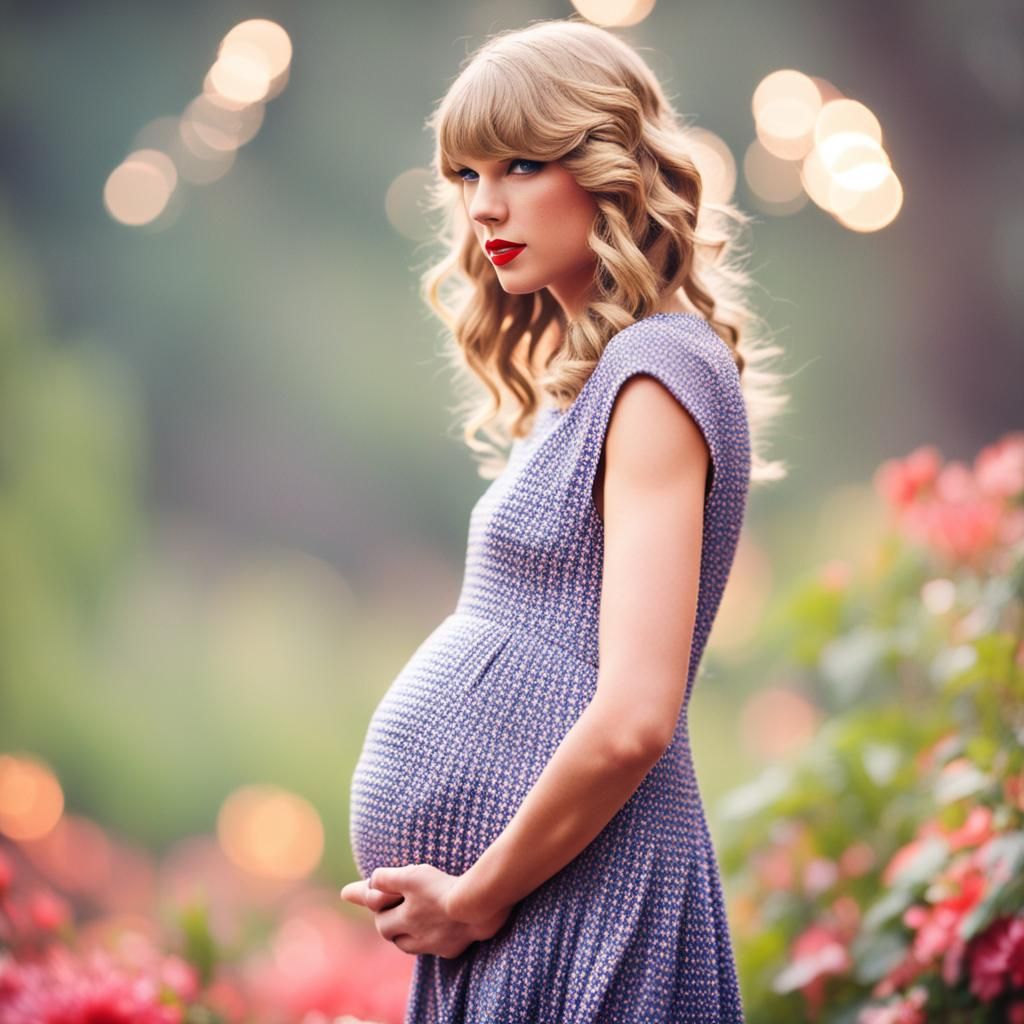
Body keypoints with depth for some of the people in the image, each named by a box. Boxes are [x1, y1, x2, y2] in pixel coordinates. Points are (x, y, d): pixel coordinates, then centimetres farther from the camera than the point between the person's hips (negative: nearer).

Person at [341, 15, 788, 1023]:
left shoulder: (656, 374, -14)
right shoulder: (584, 379, 15)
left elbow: (632, 720, -22)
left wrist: (477, 895, -13)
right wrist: (456, 896, 9)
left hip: (574, 900, -9)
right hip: (490, 891, 9)